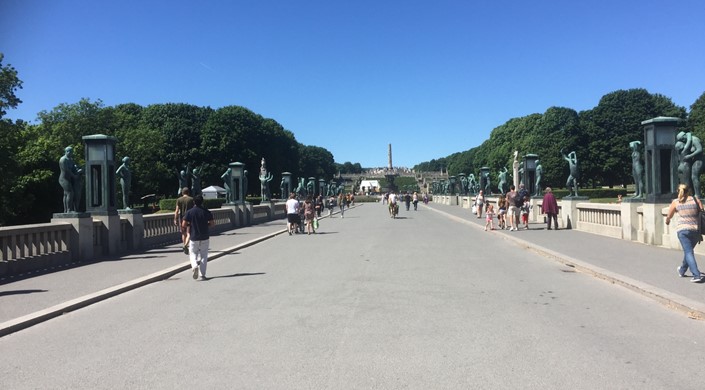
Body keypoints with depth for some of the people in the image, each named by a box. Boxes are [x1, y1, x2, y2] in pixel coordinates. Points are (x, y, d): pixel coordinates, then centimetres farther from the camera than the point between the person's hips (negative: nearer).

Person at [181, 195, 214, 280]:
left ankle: (195, 266, -17)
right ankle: (203, 275, 6)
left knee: (193, 254, 13)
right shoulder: (206, 212, -3)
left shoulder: (189, 212, -6)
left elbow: (183, 225, -9)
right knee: (204, 255, 8)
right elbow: (212, 223, -1)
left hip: (194, 237, -1)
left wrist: (190, 225, 11)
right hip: (205, 237, 1)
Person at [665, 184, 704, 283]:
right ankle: (682, 271, 39)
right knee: (688, 251, 20)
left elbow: (669, 216, 15)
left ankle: (697, 275, -15)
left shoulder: (675, 202, 3)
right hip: (696, 229, 3)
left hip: (683, 229, -3)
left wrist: (667, 221, 39)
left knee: (688, 252, -3)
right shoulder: (696, 200, 4)